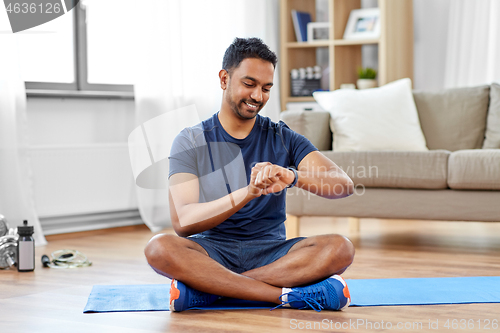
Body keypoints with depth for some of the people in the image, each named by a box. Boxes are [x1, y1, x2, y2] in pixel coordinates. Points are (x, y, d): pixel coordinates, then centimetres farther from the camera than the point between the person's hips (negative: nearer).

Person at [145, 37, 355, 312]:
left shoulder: (282, 139, 7)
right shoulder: (191, 142, 3)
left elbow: (344, 185, -9)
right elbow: (182, 222, -13)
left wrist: (292, 176, -30)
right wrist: (247, 193, -28)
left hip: (270, 253, 2)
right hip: (213, 252, -1)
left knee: (340, 248, -27)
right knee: (159, 248, -33)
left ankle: (206, 287, -27)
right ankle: (289, 295, -31)